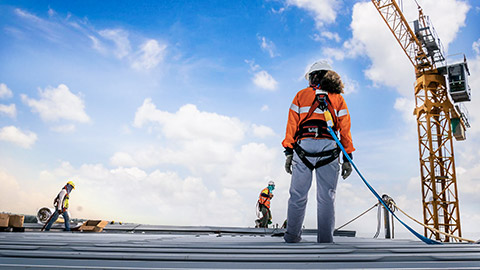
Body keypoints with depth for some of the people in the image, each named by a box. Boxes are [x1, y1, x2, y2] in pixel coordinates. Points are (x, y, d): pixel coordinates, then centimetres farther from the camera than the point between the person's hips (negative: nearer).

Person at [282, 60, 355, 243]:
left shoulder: (301, 95, 14)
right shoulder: (338, 99, 17)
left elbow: (292, 125, 7)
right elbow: (345, 130, 10)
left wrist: (288, 152, 6)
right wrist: (347, 158, 10)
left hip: (304, 147, -1)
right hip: (329, 150, 1)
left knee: (298, 196, 5)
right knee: (326, 197, 4)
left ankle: (292, 237, 8)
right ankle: (325, 239, 4)